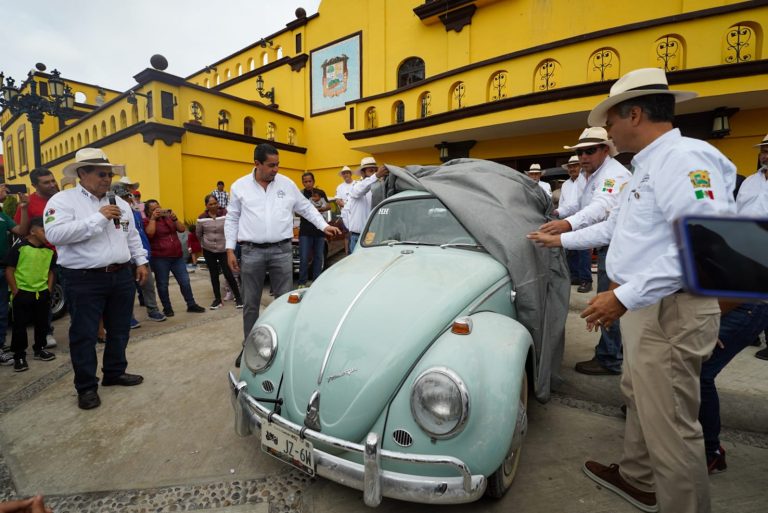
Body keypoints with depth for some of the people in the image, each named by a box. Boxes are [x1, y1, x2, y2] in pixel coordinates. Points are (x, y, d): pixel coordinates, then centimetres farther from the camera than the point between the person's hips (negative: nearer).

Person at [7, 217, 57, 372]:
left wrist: (49, 290, 5)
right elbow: (9, 271, -8)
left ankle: (39, 349, 30)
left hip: (42, 293, 5)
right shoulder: (20, 247, -11)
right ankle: (19, 355, 15)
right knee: (20, 325, 4)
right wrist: (15, 291, -10)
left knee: (42, 323, 14)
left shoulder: (50, 251, 4)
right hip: (23, 292, -4)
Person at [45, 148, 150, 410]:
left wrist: (141, 261, 12)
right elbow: (55, 234, -21)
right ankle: (86, 386, 19)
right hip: (84, 280, -5)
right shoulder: (63, 200, -6)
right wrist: (98, 217, -22)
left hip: (122, 276, 6)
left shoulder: (120, 203, 12)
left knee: (119, 330, 15)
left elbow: (133, 236, 18)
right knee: (84, 334, 4)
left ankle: (115, 372, 32)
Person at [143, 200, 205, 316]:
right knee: (163, 285, 5)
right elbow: (150, 233, -20)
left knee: (185, 281, 5)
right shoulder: (147, 221, 0)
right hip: (159, 259, -4)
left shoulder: (168, 218, 13)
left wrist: (174, 218, -10)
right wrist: (153, 218, -14)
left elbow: (182, 229, 3)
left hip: (177, 256, 4)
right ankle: (167, 308, 18)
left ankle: (191, 305, 14)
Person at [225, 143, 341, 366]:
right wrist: (230, 249, 2)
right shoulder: (240, 186, 4)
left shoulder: (287, 184, 5)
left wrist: (324, 226, 3)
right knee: (250, 303, 9)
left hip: (282, 250, 0)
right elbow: (232, 219, 8)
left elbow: (306, 208, 13)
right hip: (251, 252, 0)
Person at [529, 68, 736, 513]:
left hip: (670, 312, -11)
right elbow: (615, 226, 26)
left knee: (671, 424, 1)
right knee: (639, 398, 23)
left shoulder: (685, 157, -17)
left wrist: (624, 297, -29)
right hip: (647, 309, 11)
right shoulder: (649, 166, 16)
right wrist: (561, 240, 31)